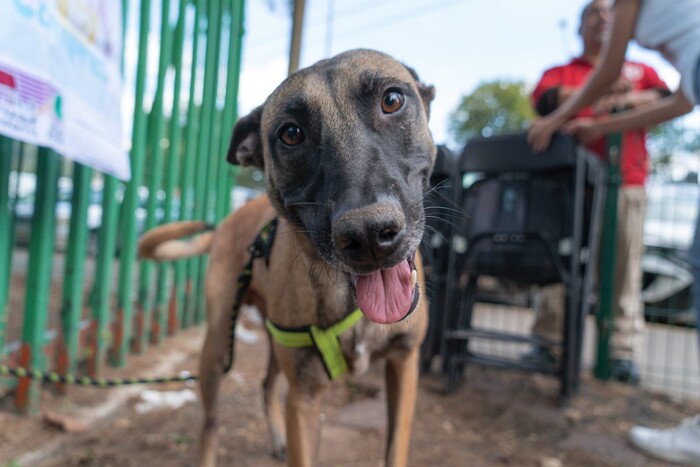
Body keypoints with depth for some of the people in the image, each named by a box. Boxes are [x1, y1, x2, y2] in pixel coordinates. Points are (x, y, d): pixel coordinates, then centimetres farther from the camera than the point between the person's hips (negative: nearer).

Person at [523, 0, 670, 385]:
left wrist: (622, 100, -9)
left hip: (625, 184, 1)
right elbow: (545, 100, -1)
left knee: (624, 267, -4)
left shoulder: (640, 70, 25)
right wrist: (605, 88, -5)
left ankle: (624, 353, 0)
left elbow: (665, 100, 7)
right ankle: (548, 343, 1)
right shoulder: (559, 73, 20)